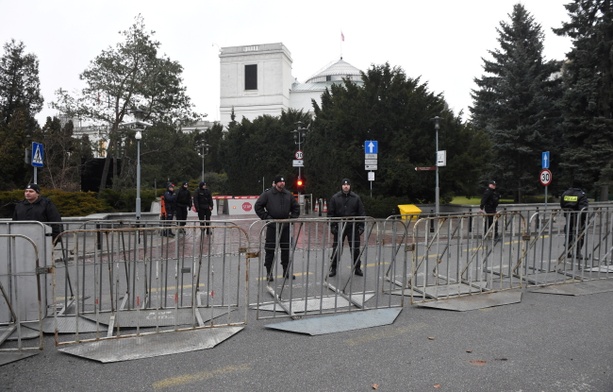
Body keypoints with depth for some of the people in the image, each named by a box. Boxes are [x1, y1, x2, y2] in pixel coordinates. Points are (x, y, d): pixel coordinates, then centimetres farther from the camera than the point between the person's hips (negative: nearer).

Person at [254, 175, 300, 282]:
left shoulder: (288, 194, 9)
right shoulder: (267, 194, -4)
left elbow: (296, 207, 19)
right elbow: (258, 206, -3)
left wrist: (292, 217, 6)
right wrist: (266, 217, -9)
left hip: (285, 225, 4)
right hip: (272, 226, -4)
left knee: (286, 249, 10)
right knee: (270, 249, 0)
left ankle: (286, 271, 22)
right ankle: (269, 273, 10)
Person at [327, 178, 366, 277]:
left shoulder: (356, 198, 4)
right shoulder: (335, 198, 2)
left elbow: (361, 213, 6)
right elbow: (330, 213, 2)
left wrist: (361, 226, -2)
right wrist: (332, 226, -5)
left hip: (353, 227, 1)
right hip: (339, 227, -1)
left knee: (355, 248, 7)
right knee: (337, 249, 3)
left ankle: (357, 268, 19)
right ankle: (333, 268, 13)